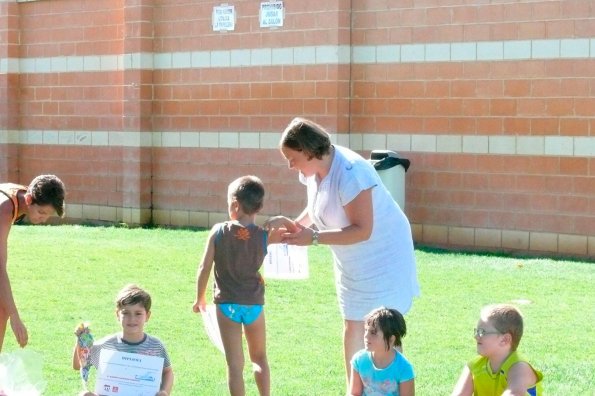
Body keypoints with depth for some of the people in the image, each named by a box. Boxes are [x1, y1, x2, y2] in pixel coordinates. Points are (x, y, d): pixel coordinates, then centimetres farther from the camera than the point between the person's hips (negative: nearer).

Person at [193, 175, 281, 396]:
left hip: (227, 303, -1)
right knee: (259, 357, 21)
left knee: (235, 364, 4)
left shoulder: (219, 231, -10)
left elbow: (204, 268, -7)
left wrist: (200, 298, 4)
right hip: (254, 303, 1)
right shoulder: (264, 237, -8)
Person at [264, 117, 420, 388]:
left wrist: (314, 238, -30)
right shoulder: (314, 170, -4)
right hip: (352, 263, 9)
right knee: (352, 329, 14)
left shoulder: (349, 173, -30)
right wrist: (295, 225, -8)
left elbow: (362, 230, -30)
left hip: (382, 257, -9)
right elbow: (316, 209, 12)